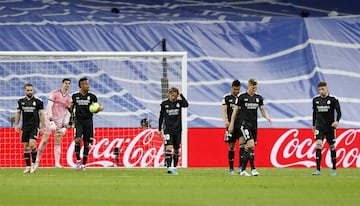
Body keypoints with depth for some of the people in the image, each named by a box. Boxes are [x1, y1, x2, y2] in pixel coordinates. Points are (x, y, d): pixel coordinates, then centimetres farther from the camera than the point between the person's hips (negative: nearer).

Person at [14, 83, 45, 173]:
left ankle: (34, 164, -5)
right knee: (26, 147, 4)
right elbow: (18, 113, 15)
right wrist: (16, 125, 8)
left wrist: (42, 127, -3)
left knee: (32, 145, -17)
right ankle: (28, 166, 9)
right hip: (25, 127, 4)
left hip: (34, 126, -4)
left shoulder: (38, 102, -2)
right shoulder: (21, 101, 8)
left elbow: (41, 114, 0)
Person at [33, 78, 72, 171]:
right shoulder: (54, 93, -6)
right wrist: (51, 119, -24)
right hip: (50, 119, -4)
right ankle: (37, 160, 5)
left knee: (58, 142, -1)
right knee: (44, 140, -7)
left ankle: (57, 163, -4)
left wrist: (65, 125, 0)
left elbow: (67, 113, 9)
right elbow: (49, 106, -14)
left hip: (60, 121, 4)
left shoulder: (68, 98, 7)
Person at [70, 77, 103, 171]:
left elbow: (99, 106, 4)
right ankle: (78, 161, -7)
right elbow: (71, 109, 13)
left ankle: (84, 164, 11)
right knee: (77, 139, -20)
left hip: (88, 121, 1)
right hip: (78, 120, -1)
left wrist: (100, 108, -19)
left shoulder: (92, 96, 4)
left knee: (86, 143, 3)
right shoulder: (75, 96, 5)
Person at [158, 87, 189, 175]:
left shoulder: (179, 102, 0)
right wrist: (160, 129, 9)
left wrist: (181, 94, -18)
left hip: (177, 130, 2)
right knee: (169, 148, -17)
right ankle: (169, 167, -23)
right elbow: (161, 116, 7)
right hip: (168, 129, -2)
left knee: (176, 149, 8)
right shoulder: (164, 103, -1)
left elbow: (186, 104, -23)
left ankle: (175, 167, 21)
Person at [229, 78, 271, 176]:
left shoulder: (259, 98, 9)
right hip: (245, 124, -5)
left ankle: (243, 170, 12)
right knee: (251, 145, -19)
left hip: (254, 125, 5)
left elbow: (263, 109, 10)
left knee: (248, 148, 7)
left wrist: (267, 117, -12)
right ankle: (253, 169, -18)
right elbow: (235, 110, 2)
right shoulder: (242, 97, -3)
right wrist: (231, 124, 1)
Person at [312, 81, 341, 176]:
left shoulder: (333, 99, -6)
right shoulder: (315, 100, 5)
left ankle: (334, 169, 21)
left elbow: (338, 111, -10)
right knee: (318, 145, -15)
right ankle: (318, 169, -17)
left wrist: (337, 121, -28)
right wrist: (313, 125, 21)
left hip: (330, 127, -2)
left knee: (332, 146, 6)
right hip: (319, 127, 2)